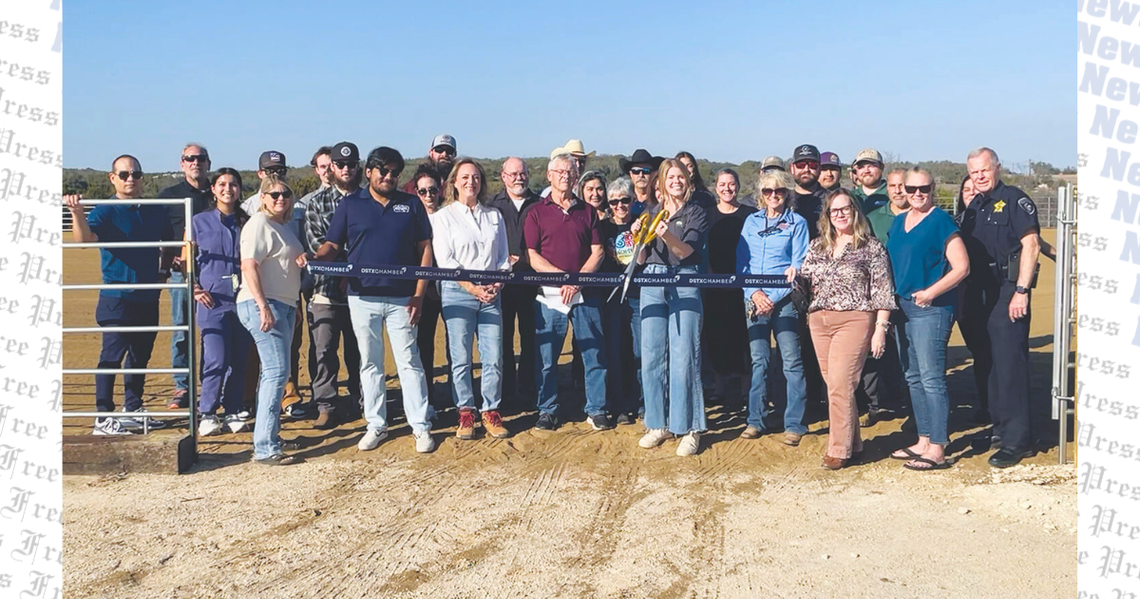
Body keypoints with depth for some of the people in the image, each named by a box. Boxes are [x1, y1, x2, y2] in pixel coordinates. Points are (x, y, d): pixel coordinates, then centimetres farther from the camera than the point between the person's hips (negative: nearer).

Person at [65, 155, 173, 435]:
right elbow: (84, 238, -25)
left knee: (141, 355, 15)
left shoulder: (157, 211, 10)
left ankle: (133, 409, 28)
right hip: (117, 299, -6)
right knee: (112, 355, -7)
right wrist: (77, 213, -42)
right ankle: (103, 418, -2)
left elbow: (170, 243, 26)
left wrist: (165, 269, 14)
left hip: (149, 297, 6)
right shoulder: (105, 212, -6)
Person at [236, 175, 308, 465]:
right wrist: (263, 307, -25)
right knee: (277, 371, -14)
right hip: (262, 304, -10)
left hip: (283, 305, 10)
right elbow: (249, 266, -19)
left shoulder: (284, 225, 18)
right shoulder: (259, 224, -9)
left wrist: (302, 258, 13)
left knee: (273, 372, 14)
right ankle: (265, 449, -13)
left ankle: (268, 434, 24)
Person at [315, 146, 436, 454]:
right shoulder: (349, 204, 5)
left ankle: (421, 426, 9)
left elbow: (424, 248, 5)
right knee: (370, 363, 9)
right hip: (362, 298, 1)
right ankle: (376, 425, 19)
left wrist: (419, 293, -3)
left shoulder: (411, 204, 6)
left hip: (401, 298, -1)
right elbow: (331, 245, 4)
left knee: (409, 362, 2)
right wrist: (312, 261, -19)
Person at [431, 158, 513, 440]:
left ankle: (491, 413, 10)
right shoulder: (443, 217, 4)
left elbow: (503, 257, 14)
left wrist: (497, 284, -4)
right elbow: (445, 261, -4)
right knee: (460, 359, -2)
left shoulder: (494, 216, 15)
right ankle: (465, 414, 8)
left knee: (494, 358, 0)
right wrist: (472, 287, -13)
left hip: (491, 296, 3)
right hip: (457, 295, -3)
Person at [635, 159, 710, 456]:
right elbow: (641, 259, 15)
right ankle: (659, 423, 15)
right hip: (652, 284, 4)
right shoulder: (652, 213, 16)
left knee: (683, 358, -7)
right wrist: (638, 236, -4)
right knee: (652, 356, 3)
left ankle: (689, 428, 1)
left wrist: (667, 236, -29)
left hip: (685, 286, -4)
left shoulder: (697, 214, 5)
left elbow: (687, 251, -11)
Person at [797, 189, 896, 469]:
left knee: (840, 384, -11)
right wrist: (795, 276, -3)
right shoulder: (816, 246, 15)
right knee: (834, 384, 7)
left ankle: (839, 449, -2)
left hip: (854, 320, -5)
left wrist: (880, 328, -8)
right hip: (819, 321, 5)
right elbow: (805, 282, 19)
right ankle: (852, 441, 21)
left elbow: (883, 291, -2)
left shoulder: (872, 247, 0)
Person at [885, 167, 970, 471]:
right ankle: (923, 441, 22)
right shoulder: (898, 223, 14)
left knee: (931, 378, -9)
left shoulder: (941, 221, -7)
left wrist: (931, 292, -18)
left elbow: (962, 267, -11)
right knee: (913, 377, 12)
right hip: (903, 306, 8)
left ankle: (937, 450, -5)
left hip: (931, 308, -8)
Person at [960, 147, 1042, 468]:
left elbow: (1031, 244, -15)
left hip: (1008, 291, -8)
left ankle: (1017, 440, -4)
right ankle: (1000, 426, 25)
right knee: (987, 362, 13)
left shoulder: (1014, 200, -8)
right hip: (982, 293, 8)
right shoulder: (974, 207, 15)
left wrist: (1021, 291, -20)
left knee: (1009, 363, -9)